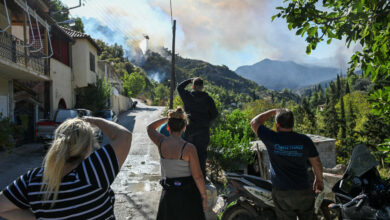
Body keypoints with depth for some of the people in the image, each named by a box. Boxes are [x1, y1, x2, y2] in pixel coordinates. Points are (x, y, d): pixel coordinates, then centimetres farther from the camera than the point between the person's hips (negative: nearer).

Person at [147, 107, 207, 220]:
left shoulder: (161, 142, -9)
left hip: (169, 193, 4)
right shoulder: (189, 148, -20)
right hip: (188, 193, -3)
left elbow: (150, 128, 14)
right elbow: (197, 176, -15)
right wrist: (204, 196, -3)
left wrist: (168, 118, 14)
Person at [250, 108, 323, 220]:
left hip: (281, 193, -2)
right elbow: (317, 163, 3)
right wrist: (319, 180, 20)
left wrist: (273, 111, 10)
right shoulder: (305, 140, -6)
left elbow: (254, 122, 2)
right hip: (304, 192, 2)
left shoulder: (272, 138, -13)